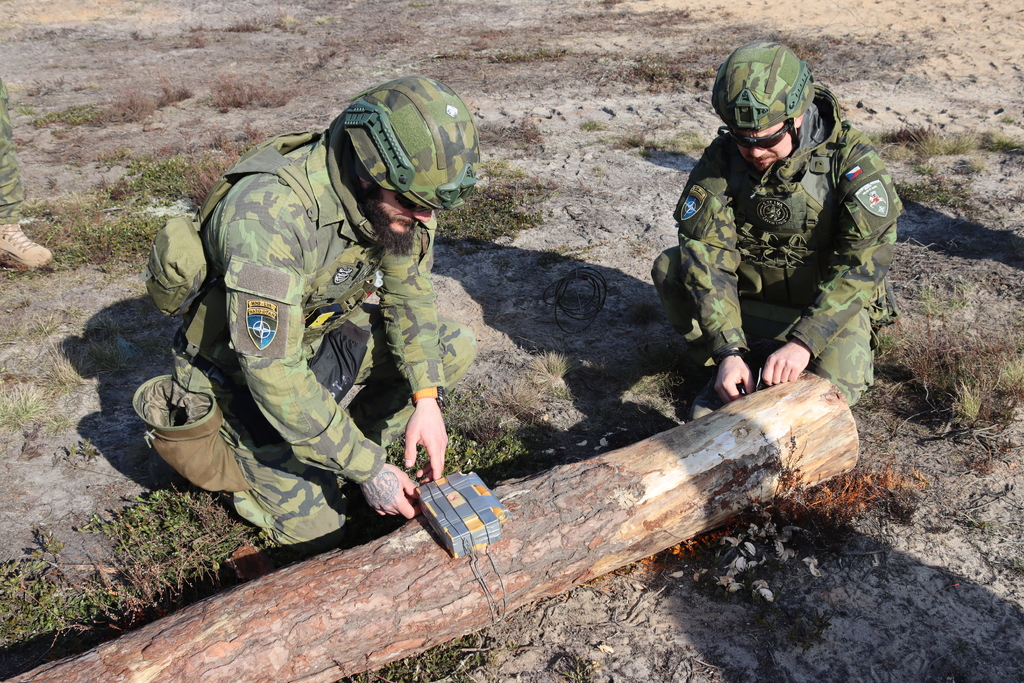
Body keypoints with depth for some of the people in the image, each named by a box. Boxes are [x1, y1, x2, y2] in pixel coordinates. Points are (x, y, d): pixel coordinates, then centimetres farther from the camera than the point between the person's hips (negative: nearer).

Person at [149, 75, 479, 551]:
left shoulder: (396, 197, -17)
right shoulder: (268, 214, -39)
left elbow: (407, 292, -4)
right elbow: (273, 373, -36)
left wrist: (426, 399, -18)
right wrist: (369, 470, -31)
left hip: (321, 334, 6)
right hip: (241, 368, -6)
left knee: (454, 348, -7)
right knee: (315, 530, -8)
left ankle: (332, 458, 5)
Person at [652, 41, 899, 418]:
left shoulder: (852, 161, -21)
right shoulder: (721, 158, -15)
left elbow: (863, 263, -28)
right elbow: (708, 255, -21)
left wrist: (803, 341, -40)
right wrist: (728, 351, -31)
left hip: (831, 302, -2)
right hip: (751, 291, 3)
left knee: (833, 387, -28)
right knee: (669, 268, -21)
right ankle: (727, 374, -5)